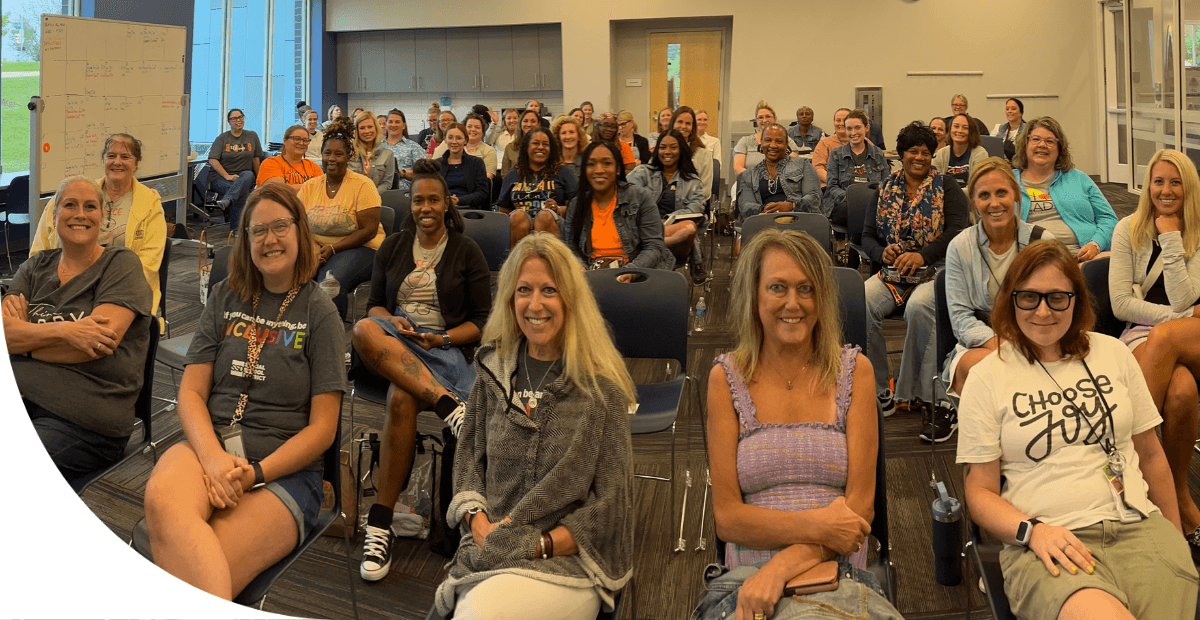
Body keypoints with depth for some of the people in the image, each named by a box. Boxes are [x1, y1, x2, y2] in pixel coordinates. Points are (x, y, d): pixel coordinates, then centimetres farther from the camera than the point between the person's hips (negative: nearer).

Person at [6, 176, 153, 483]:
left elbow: (102, 339, -11)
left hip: (84, 421, -4)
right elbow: (5, 331, 1)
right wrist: (63, 331, -17)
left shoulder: (121, 263, 2)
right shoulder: (36, 266, 16)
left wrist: (25, 336, -1)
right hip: (16, 398, 4)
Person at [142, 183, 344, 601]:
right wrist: (213, 458, -12)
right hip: (209, 445, 3)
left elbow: (322, 429, 1)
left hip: (285, 468, -3)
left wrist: (255, 474, -13)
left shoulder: (319, 314, 6)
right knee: (162, 497, -35)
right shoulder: (225, 298, 16)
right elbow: (191, 393, 9)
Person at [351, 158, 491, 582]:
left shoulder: (467, 253, 8)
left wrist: (442, 338, -10)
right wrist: (393, 322, -4)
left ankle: (381, 522, -33)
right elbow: (374, 304, 20)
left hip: (443, 348, -3)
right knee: (362, 330, -35)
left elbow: (482, 321, 7)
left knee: (401, 399, -37)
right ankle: (449, 404, -44)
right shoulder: (392, 248, 17)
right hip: (393, 342, 3)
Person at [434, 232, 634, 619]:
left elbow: (610, 504, -3)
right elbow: (468, 460, 15)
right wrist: (479, 523, -3)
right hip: (489, 554, 4)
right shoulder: (493, 372, 12)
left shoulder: (601, 388, -2)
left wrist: (538, 545, -12)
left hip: (571, 562, -3)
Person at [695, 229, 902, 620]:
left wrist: (781, 566, -15)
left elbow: (860, 507, 1)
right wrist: (814, 526, -15)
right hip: (745, 579, 0)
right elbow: (726, 517, 2)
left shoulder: (854, 370, 7)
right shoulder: (727, 377, 7)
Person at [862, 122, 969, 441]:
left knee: (919, 306, -38)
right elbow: (867, 235, 16)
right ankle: (877, 392, -17)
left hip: (935, 270, -3)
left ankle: (933, 400, -32)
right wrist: (882, 252, -7)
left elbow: (957, 230, -5)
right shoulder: (884, 189, 18)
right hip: (892, 271, 3)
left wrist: (923, 255, -19)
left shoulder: (947, 187, 9)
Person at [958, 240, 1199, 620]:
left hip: (1139, 527, 4)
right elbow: (980, 491, 4)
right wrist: (1032, 530, -14)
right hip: (1048, 541, -3)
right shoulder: (987, 378, 4)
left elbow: (1150, 453, 20)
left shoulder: (1113, 353, 14)